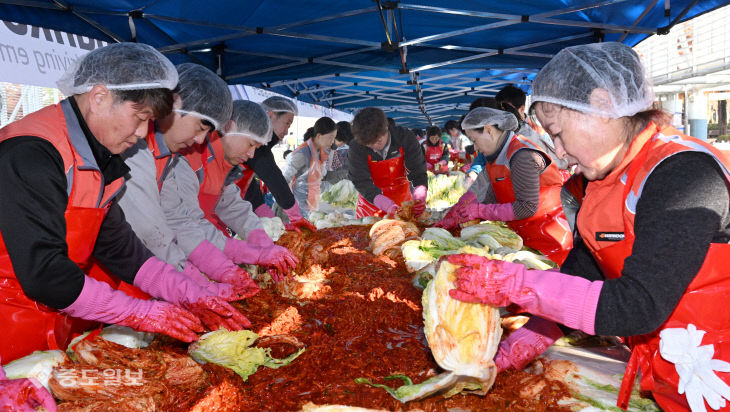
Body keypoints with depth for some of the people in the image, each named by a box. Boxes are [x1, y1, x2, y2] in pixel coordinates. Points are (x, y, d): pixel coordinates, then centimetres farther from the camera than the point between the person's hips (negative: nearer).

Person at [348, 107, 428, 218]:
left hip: (402, 198, 1)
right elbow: (361, 181, -25)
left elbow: (418, 171, -18)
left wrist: (420, 195, -38)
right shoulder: (356, 146, -22)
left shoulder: (405, 138, -19)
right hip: (371, 200, -1)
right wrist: (382, 202, -42)